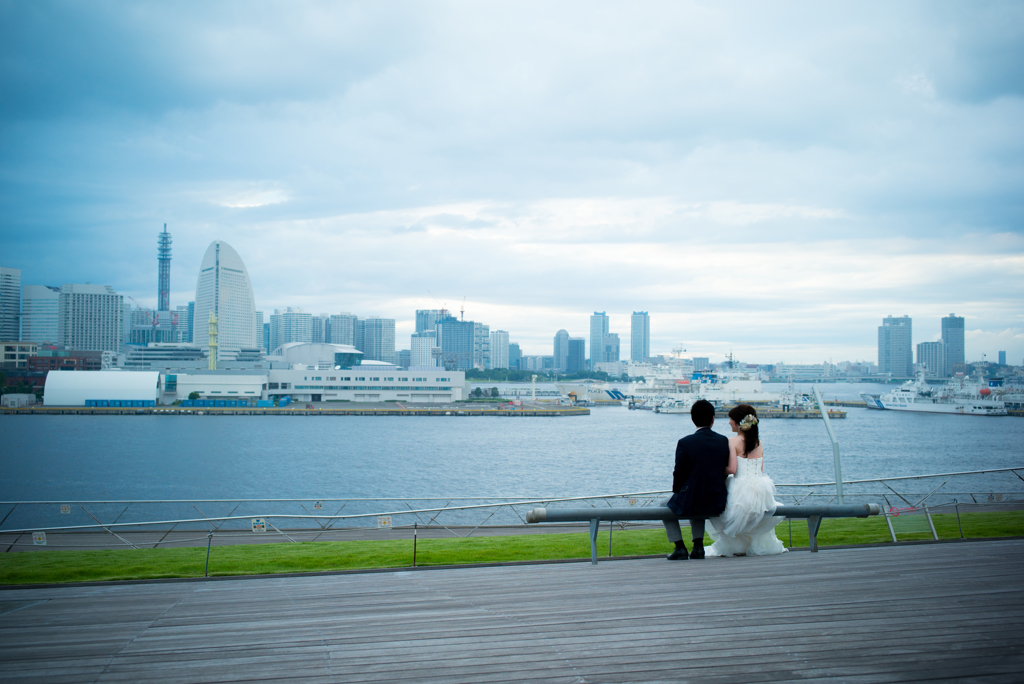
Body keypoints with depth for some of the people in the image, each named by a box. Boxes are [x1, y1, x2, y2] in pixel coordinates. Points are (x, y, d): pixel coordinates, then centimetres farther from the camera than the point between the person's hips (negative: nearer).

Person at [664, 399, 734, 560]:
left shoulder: (685, 443, -15)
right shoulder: (724, 441, -3)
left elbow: (679, 475, -8)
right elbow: (728, 471, 6)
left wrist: (677, 493, 12)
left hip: (688, 504, -4)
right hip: (718, 505, 4)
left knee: (666, 506, 28)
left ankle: (680, 548, 17)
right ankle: (698, 546, 25)